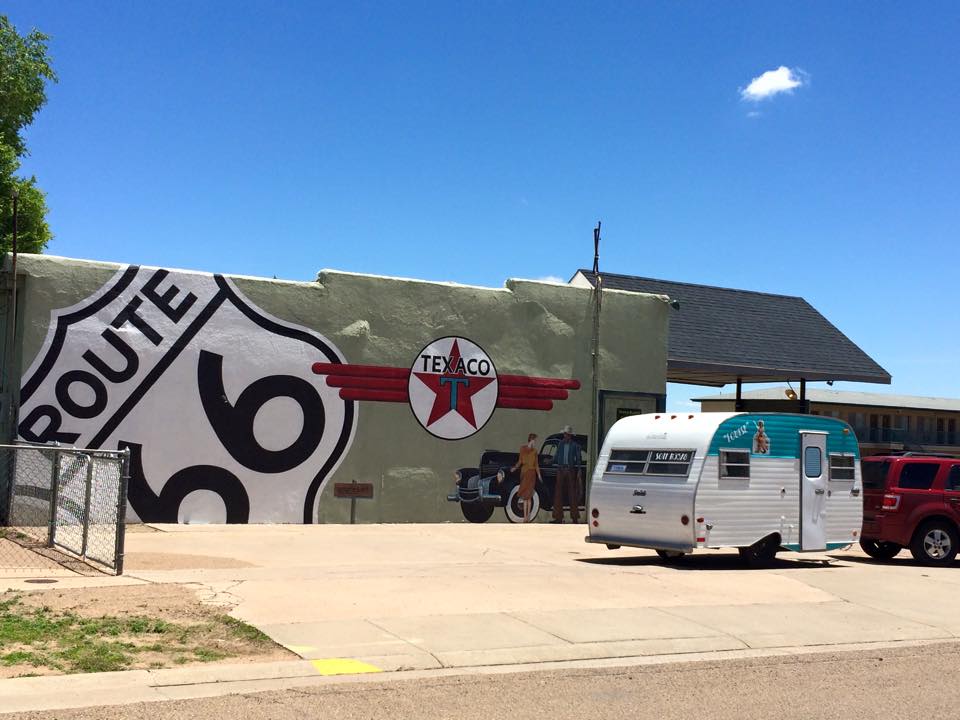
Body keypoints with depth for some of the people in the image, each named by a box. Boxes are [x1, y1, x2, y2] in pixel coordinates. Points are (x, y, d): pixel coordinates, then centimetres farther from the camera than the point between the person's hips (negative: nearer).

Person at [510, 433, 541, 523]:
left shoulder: (534, 451, 6)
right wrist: (515, 467, -9)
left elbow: (536, 465, 8)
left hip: (532, 473, -1)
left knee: (528, 495, -4)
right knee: (524, 495, 2)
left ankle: (528, 515, 1)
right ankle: (525, 516, 5)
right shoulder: (522, 449, 6)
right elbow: (520, 461, 7)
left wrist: (539, 475, 2)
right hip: (524, 472, 1)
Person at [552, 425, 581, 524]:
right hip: (561, 469, 3)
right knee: (558, 493, 1)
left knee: (572, 493, -1)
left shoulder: (575, 445, 1)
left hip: (571, 470, -3)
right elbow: (557, 458, 15)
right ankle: (558, 518, 4)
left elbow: (578, 458, 1)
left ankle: (575, 518, 5)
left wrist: (579, 470, -8)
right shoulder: (560, 444, 11)